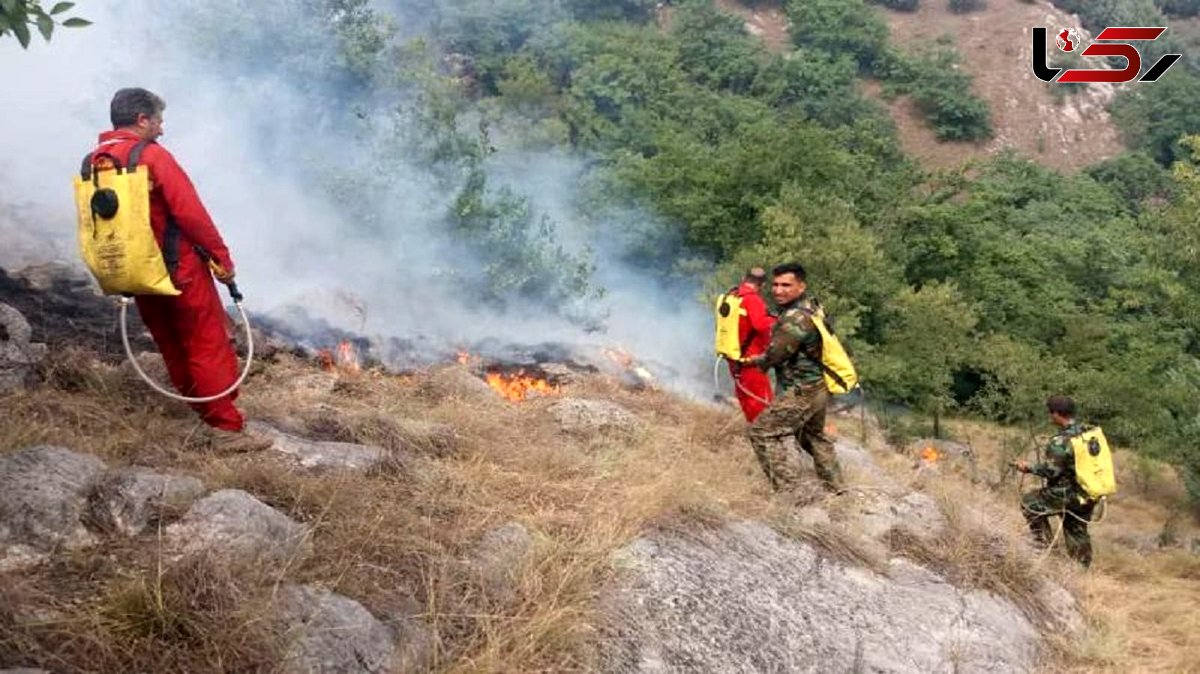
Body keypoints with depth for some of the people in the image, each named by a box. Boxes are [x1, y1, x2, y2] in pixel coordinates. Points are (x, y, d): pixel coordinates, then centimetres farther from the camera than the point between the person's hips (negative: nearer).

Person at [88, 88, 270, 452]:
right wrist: (222, 258, -10)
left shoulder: (92, 164, 7)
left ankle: (209, 420, 25)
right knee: (210, 348, -1)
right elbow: (191, 213, -19)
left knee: (174, 351, 16)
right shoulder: (152, 156, -15)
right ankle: (227, 429, 0)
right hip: (181, 271, -7)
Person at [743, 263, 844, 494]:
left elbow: (774, 355, -16)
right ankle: (836, 487, 38)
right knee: (814, 436, 28)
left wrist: (756, 361, 4)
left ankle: (786, 488, -9)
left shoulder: (795, 318, -24)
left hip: (801, 392, -10)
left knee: (762, 431, -6)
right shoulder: (810, 306, 6)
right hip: (818, 389, 10)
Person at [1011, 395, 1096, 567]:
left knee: (1029, 503, 12)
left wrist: (1029, 467, -4)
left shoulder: (1060, 441, -22)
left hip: (1068, 496, -7)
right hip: (1089, 497, 7)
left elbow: (1051, 471, -19)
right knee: (1078, 534, 20)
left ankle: (1045, 545, 15)